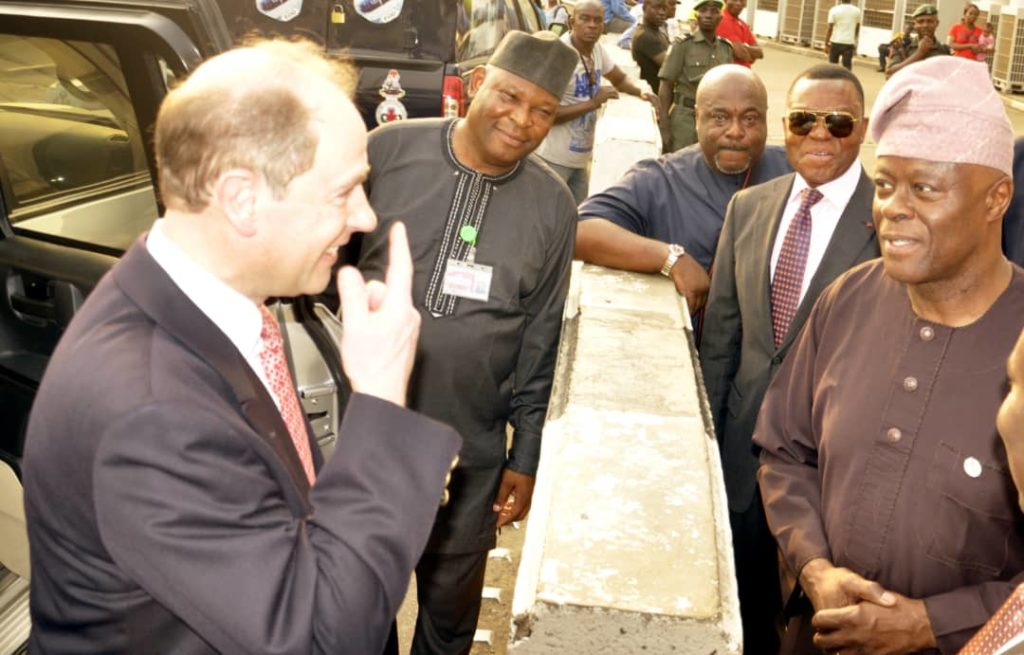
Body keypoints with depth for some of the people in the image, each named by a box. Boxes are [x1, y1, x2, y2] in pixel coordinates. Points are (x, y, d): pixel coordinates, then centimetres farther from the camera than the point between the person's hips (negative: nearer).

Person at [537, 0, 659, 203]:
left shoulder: (597, 49, 2)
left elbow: (620, 78, 18)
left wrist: (642, 92, -4)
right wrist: (593, 103, -23)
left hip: (581, 155, 8)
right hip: (554, 158, -8)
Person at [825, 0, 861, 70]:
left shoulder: (834, 10, -4)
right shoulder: (857, 11, 4)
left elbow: (829, 28, -7)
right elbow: (857, 28, 14)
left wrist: (826, 43, -2)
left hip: (836, 42, -1)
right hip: (849, 43, 1)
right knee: (847, 66, -1)